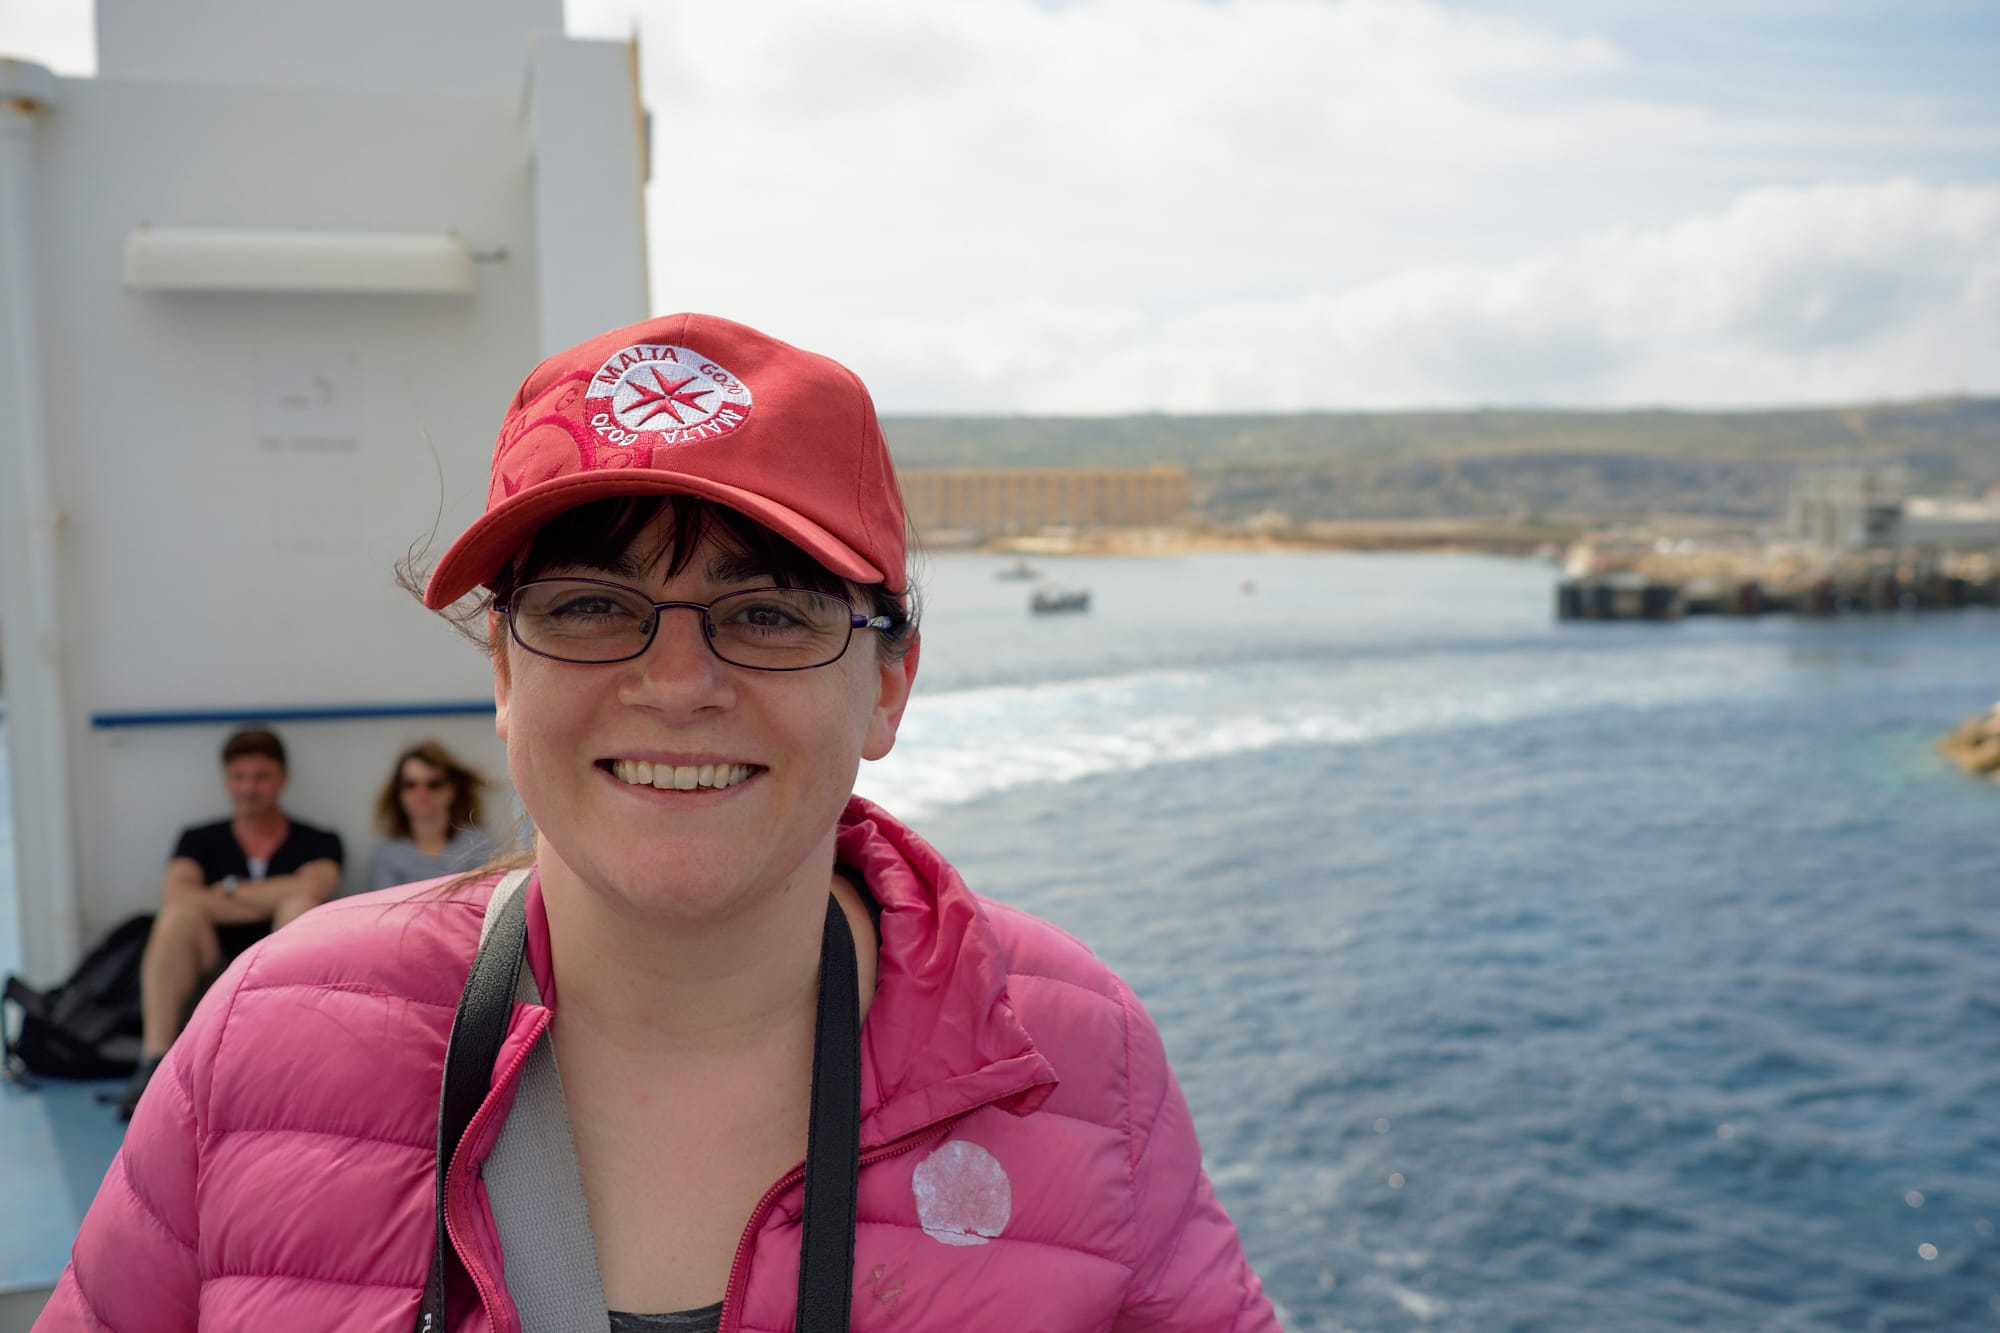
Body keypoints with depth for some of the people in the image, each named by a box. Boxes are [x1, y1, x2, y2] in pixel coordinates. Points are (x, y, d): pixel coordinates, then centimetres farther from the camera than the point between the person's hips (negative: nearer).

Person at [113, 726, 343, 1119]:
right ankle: (153, 1063, -32)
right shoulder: (200, 840, 15)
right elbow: (175, 895, -8)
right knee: (181, 912, -25)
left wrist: (229, 891, -3)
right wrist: (269, 904, -11)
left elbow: (309, 890, -14)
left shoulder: (317, 843, 11)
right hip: (209, 976, 1)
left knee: (300, 906, -27)